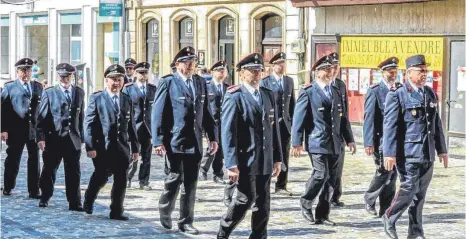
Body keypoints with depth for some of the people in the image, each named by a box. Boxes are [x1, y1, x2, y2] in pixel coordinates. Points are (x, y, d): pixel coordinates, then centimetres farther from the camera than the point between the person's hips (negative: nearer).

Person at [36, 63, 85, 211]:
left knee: (74, 173, 1)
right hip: (53, 139, -2)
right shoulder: (49, 93, 1)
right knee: (49, 170, 7)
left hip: (73, 139, 2)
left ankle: (75, 203, 6)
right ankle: (45, 198, 23)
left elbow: (81, 116, 11)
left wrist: (81, 137, 7)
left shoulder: (79, 93, 10)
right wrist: (41, 137, -11)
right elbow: (42, 117, -2)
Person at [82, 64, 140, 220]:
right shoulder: (96, 99, 0)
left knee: (121, 181, 0)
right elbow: (88, 124, -5)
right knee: (101, 177, 0)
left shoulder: (127, 100, 12)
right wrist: (90, 147, -13)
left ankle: (116, 211, 8)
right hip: (102, 148, -4)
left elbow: (131, 126, 13)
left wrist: (135, 148, 9)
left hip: (122, 148, 4)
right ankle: (88, 202, 25)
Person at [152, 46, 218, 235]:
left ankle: (186, 222, 14)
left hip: (195, 143, 4)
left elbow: (206, 112, 14)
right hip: (175, 142, -4)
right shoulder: (168, 83, -4)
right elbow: (158, 113, -7)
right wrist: (158, 141, -13)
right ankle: (165, 211, 25)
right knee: (175, 179, 0)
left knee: (191, 183, 6)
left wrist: (213, 136, 9)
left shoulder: (201, 83, 11)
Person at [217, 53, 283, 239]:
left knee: (263, 203, 7)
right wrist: (232, 164, -17)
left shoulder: (268, 95, 11)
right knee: (246, 199, -3)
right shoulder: (234, 97, -8)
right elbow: (228, 132, -12)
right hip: (245, 161, -6)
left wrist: (277, 158, 11)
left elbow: (274, 128, 13)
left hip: (265, 161, 6)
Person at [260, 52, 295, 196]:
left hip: (285, 123, 4)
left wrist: (293, 121, 8)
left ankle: (281, 186, 12)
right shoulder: (265, 82, -3)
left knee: (284, 156, 5)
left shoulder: (289, 81, 12)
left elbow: (292, 103, 14)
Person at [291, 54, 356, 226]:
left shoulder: (336, 92, 16)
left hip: (334, 144, 6)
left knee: (331, 179, 5)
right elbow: (298, 119, -5)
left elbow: (342, 118, 19)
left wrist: (349, 139, 12)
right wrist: (296, 143, -10)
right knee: (321, 174, -17)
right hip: (317, 142, -6)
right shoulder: (308, 92, -3)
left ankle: (322, 215, 13)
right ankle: (306, 203, 7)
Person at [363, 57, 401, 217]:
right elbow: (369, 118, -8)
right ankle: (369, 199, 13)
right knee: (384, 171, -9)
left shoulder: (401, 89, 10)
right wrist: (368, 143, -13)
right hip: (381, 138, -5)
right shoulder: (375, 91, -5)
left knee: (392, 173, 5)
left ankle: (385, 209, 12)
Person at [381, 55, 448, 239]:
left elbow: (437, 124, 18)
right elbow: (390, 126, -10)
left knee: (420, 194, 8)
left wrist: (442, 149, 16)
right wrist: (389, 153, -15)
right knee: (409, 189, -8)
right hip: (408, 153, -6)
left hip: (428, 154, 6)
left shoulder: (431, 94, 14)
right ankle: (389, 218, 15)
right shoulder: (397, 95, -6)